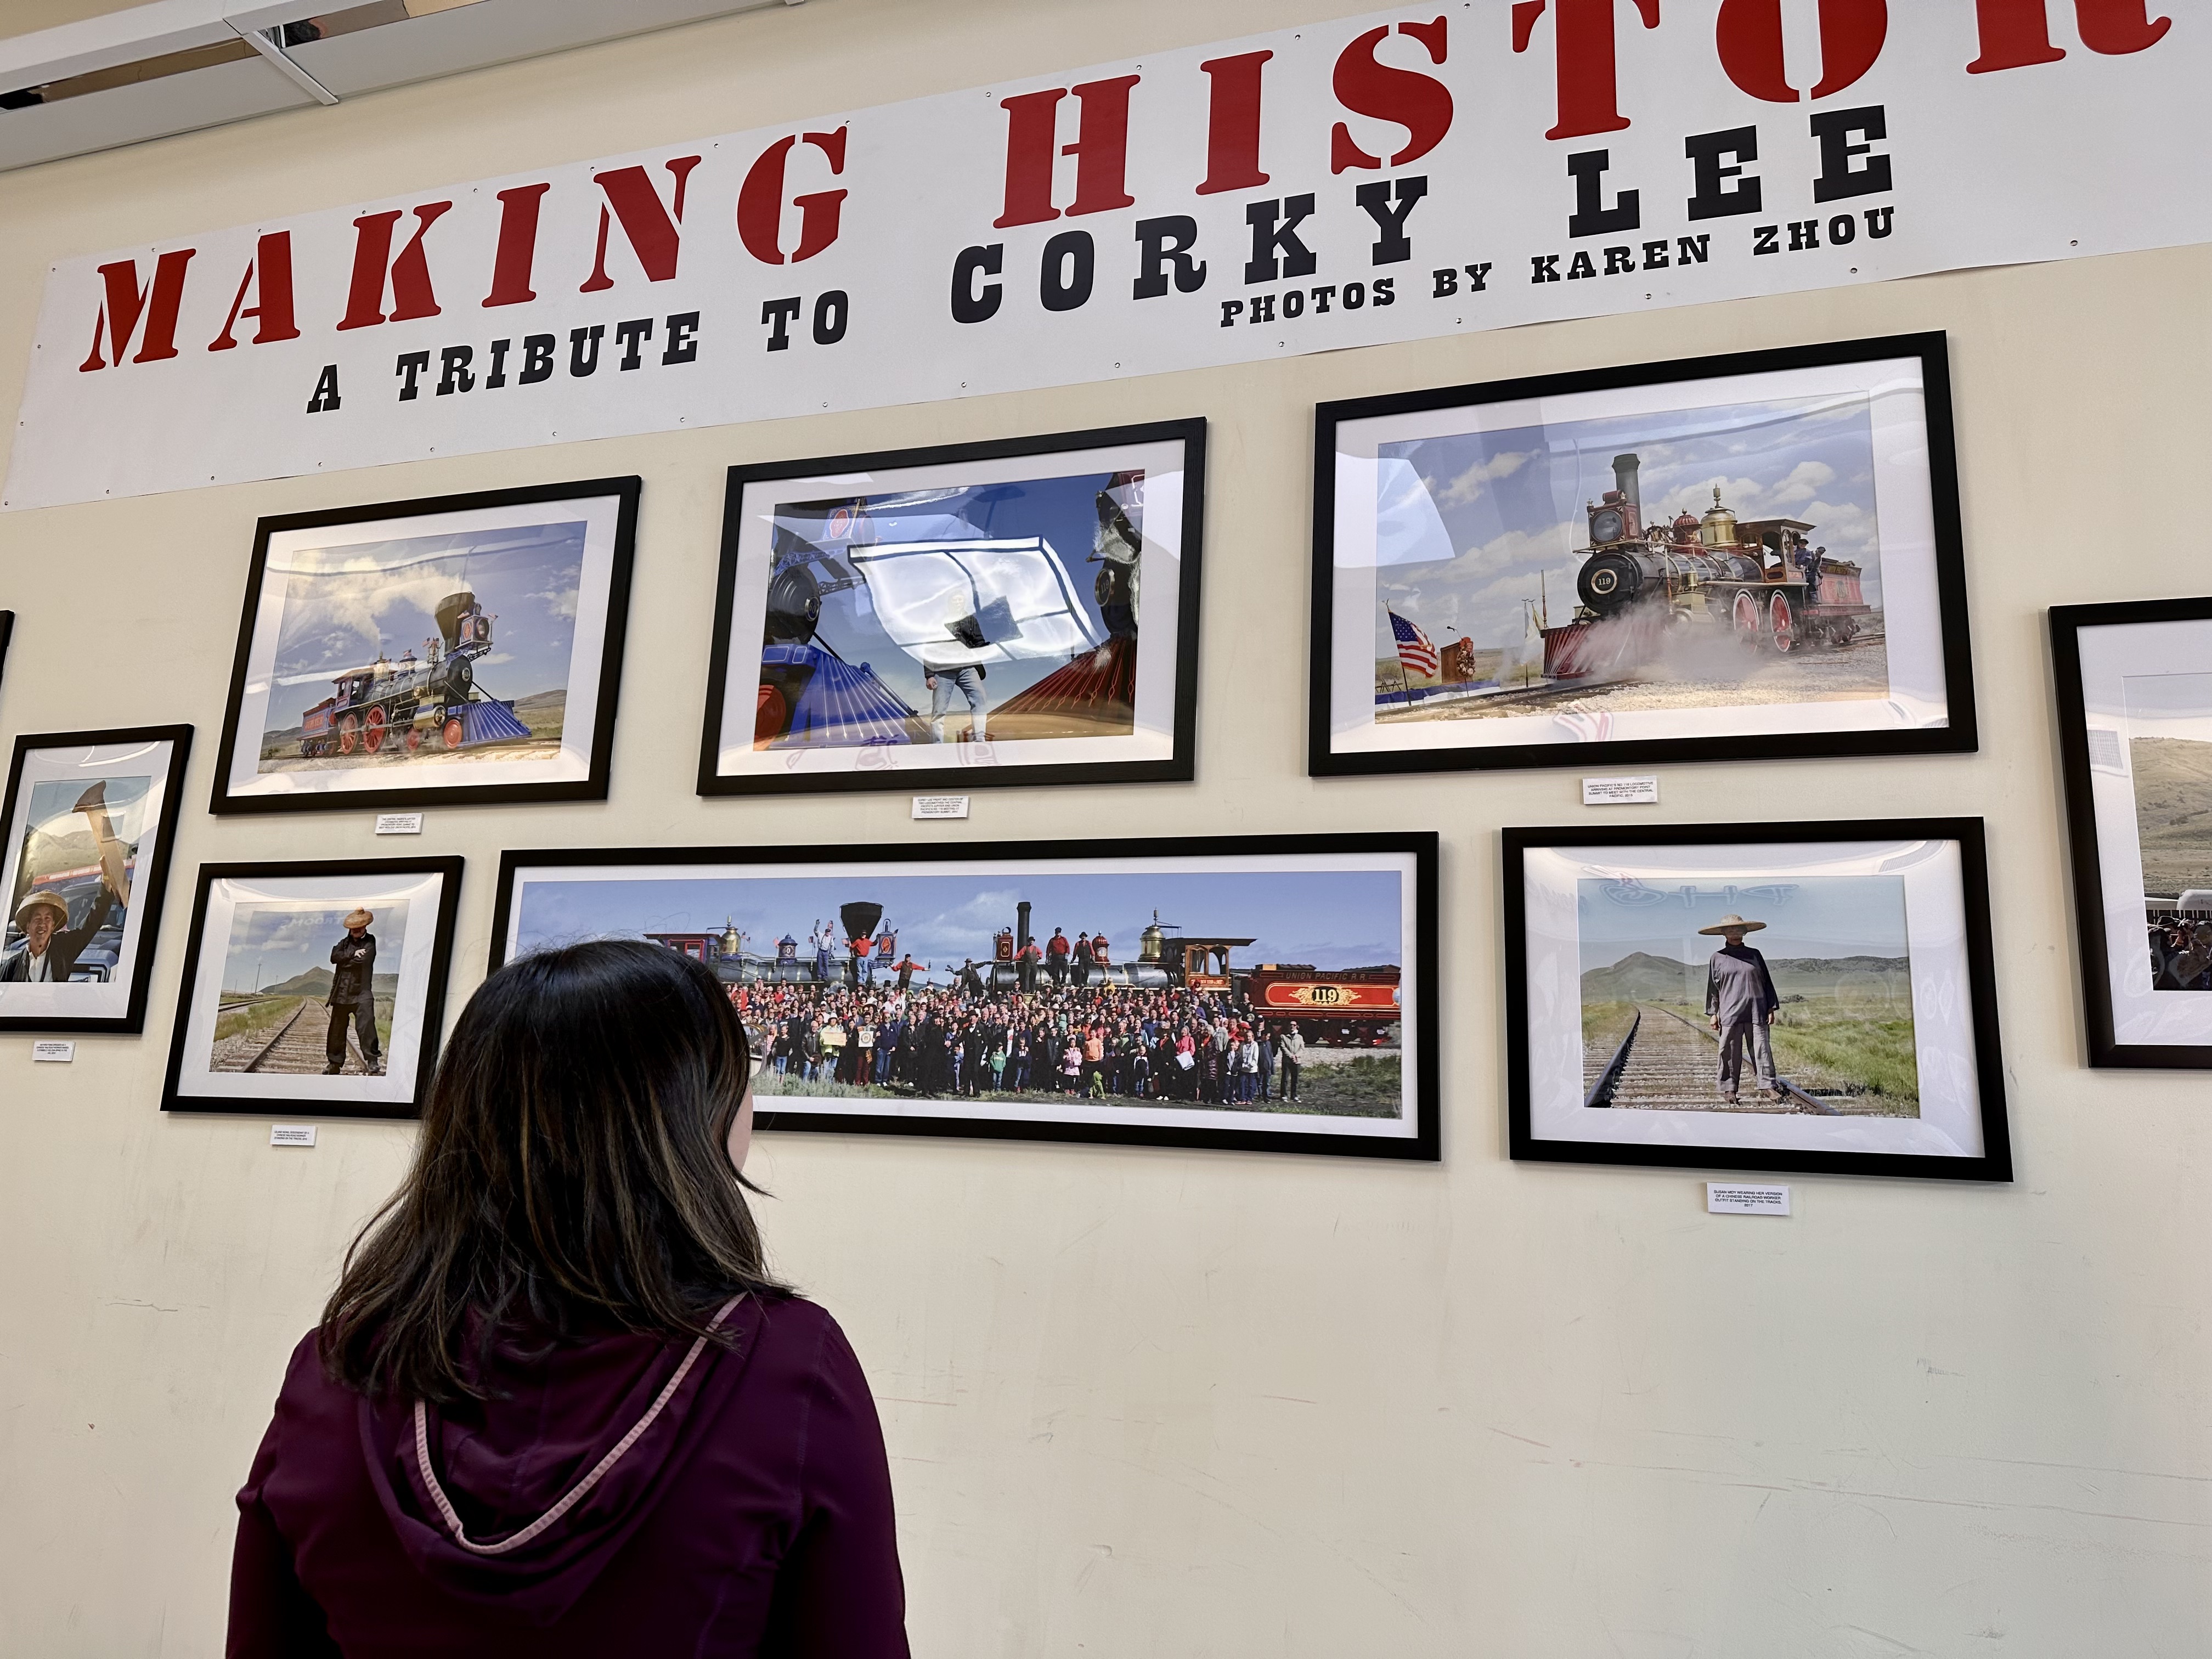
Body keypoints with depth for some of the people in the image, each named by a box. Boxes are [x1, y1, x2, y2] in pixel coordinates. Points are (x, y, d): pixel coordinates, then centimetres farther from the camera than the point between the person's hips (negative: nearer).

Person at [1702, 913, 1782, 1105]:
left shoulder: (1754, 955, 12)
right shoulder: (1718, 958, 8)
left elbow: (1767, 983, 15)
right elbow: (1712, 988, 10)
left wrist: (1771, 1009, 9)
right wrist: (1712, 1013, 5)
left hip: (1756, 1014, 1)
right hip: (1730, 1014, -1)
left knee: (1762, 1050, -1)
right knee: (1730, 1054, 0)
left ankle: (1767, 1087, 4)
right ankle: (1728, 1089, 7)